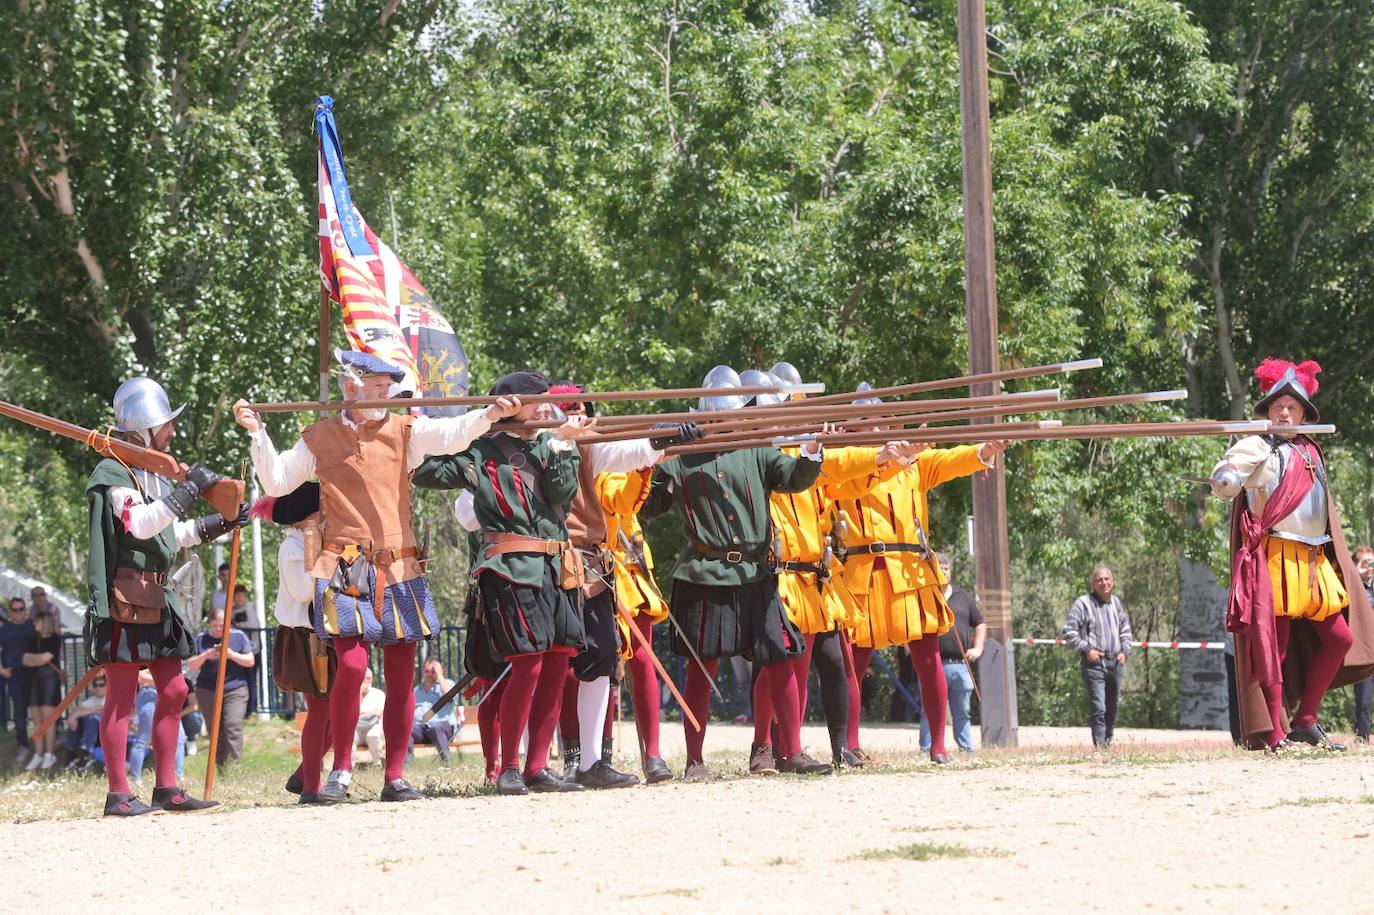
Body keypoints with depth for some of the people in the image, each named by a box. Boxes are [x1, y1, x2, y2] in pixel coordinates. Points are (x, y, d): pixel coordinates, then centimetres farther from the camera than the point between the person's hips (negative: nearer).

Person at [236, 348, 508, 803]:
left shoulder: (404, 431, 8)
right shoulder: (320, 438, 8)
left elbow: (450, 435, -9)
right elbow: (276, 482, 11)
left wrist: (488, 415, -27)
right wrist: (257, 434, 1)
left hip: (398, 570, 2)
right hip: (345, 571, -2)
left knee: (401, 674, 1)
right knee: (352, 663, -16)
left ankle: (395, 777, 10)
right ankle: (341, 771, -2)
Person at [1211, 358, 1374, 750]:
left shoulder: (1310, 453, 19)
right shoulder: (1259, 447, -3)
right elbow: (1222, 481, -16)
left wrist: (1333, 559, 23)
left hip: (1314, 560, 7)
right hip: (1274, 554, -7)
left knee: (1340, 637, 5)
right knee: (1274, 644, -6)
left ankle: (1305, 722, 14)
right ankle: (1274, 734, -4)